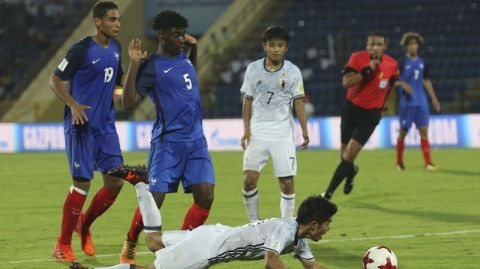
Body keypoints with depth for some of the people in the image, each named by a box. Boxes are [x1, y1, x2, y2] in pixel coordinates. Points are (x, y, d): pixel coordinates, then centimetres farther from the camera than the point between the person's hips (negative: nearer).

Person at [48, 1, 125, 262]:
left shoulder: (115, 47, 8)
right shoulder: (81, 50, -13)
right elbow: (55, 79, -9)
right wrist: (73, 105, -22)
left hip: (106, 126, 7)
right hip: (82, 125, -7)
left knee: (115, 182, 1)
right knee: (82, 183, -7)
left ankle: (84, 225, 24)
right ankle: (63, 244, 6)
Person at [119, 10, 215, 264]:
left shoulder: (183, 59, 13)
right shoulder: (152, 65, -9)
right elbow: (128, 102, -17)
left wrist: (193, 49, 24)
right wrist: (134, 63, -22)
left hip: (196, 140, 6)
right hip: (168, 141, -6)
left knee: (205, 196, -6)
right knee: (154, 200, -7)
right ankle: (129, 249, 14)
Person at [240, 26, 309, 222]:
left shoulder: (292, 71, -1)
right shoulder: (253, 69, 1)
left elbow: (299, 102, 1)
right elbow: (248, 100, 8)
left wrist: (305, 132, -6)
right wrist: (246, 129, 1)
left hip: (283, 134, -1)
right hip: (258, 131, 1)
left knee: (287, 182, -2)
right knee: (249, 180, -9)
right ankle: (254, 223, 6)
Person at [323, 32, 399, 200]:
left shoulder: (392, 65, -7)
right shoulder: (357, 58, -12)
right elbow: (346, 82, -24)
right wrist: (367, 70, -31)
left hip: (371, 114, -1)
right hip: (351, 109, 1)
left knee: (349, 156, -12)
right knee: (344, 154, 12)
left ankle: (328, 194, -8)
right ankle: (351, 171, 49)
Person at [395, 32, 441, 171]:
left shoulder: (422, 63, 11)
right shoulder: (402, 63, -3)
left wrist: (434, 98, 19)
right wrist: (403, 84, -24)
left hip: (421, 102, 4)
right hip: (407, 102, -4)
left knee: (424, 131, -3)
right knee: (403, 131, 2)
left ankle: (428, 163, -6)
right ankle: (399, 162, 15)